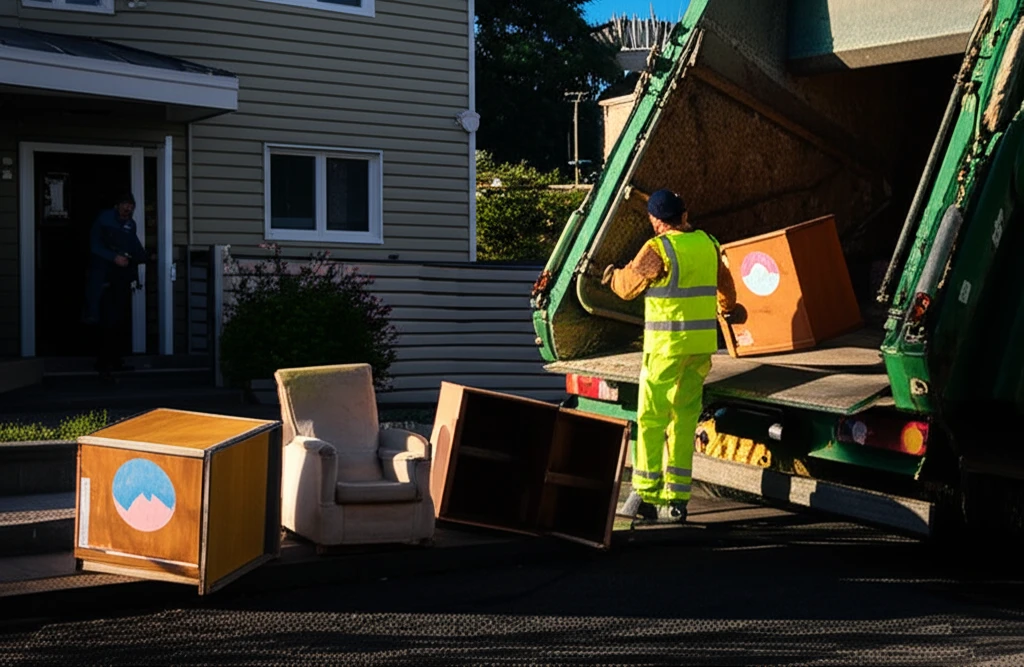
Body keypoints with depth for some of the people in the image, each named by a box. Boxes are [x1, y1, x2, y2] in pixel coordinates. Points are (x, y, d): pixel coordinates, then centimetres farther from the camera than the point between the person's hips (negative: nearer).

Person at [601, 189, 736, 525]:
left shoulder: (658, 250, -13)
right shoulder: (709, 244, 7)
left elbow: (628, 287, -3)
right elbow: (726, 286, 23)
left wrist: (612, 275, 20)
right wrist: (726, 308, 45)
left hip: (666, 345, -6)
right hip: (702, 344, 6)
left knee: (651, 419, 1)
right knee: (685, 418, 10)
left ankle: (645, 497, 1)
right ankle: (676, 500, 11)